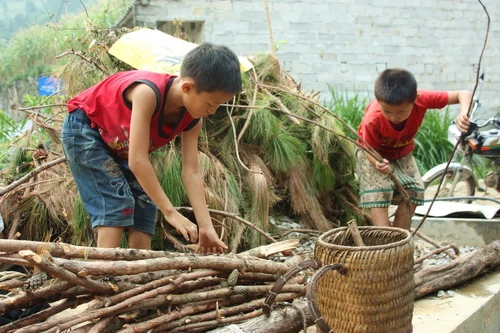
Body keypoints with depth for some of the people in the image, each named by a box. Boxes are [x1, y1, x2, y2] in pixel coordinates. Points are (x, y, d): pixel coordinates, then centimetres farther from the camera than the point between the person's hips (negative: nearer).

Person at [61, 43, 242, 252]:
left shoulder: (192, 119, -16)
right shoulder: (147, 92, -39)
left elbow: (191, 172, -16)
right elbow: (137, 161, -40)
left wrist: (206, 227, -23)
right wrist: (169, 212, -36)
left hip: (119, 144, 7)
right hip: (84, 130, -7)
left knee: (144, 206, -4)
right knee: (115, 205, -19)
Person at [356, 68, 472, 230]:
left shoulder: (421, 100, -33)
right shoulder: (372, 120, -39)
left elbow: (463, 94, -27)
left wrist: (464, 113, -49)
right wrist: (378, 163, -46)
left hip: (402, 153, 3)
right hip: (374, 153, -3)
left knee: (413, 192, -10)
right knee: (378, 195, -21)